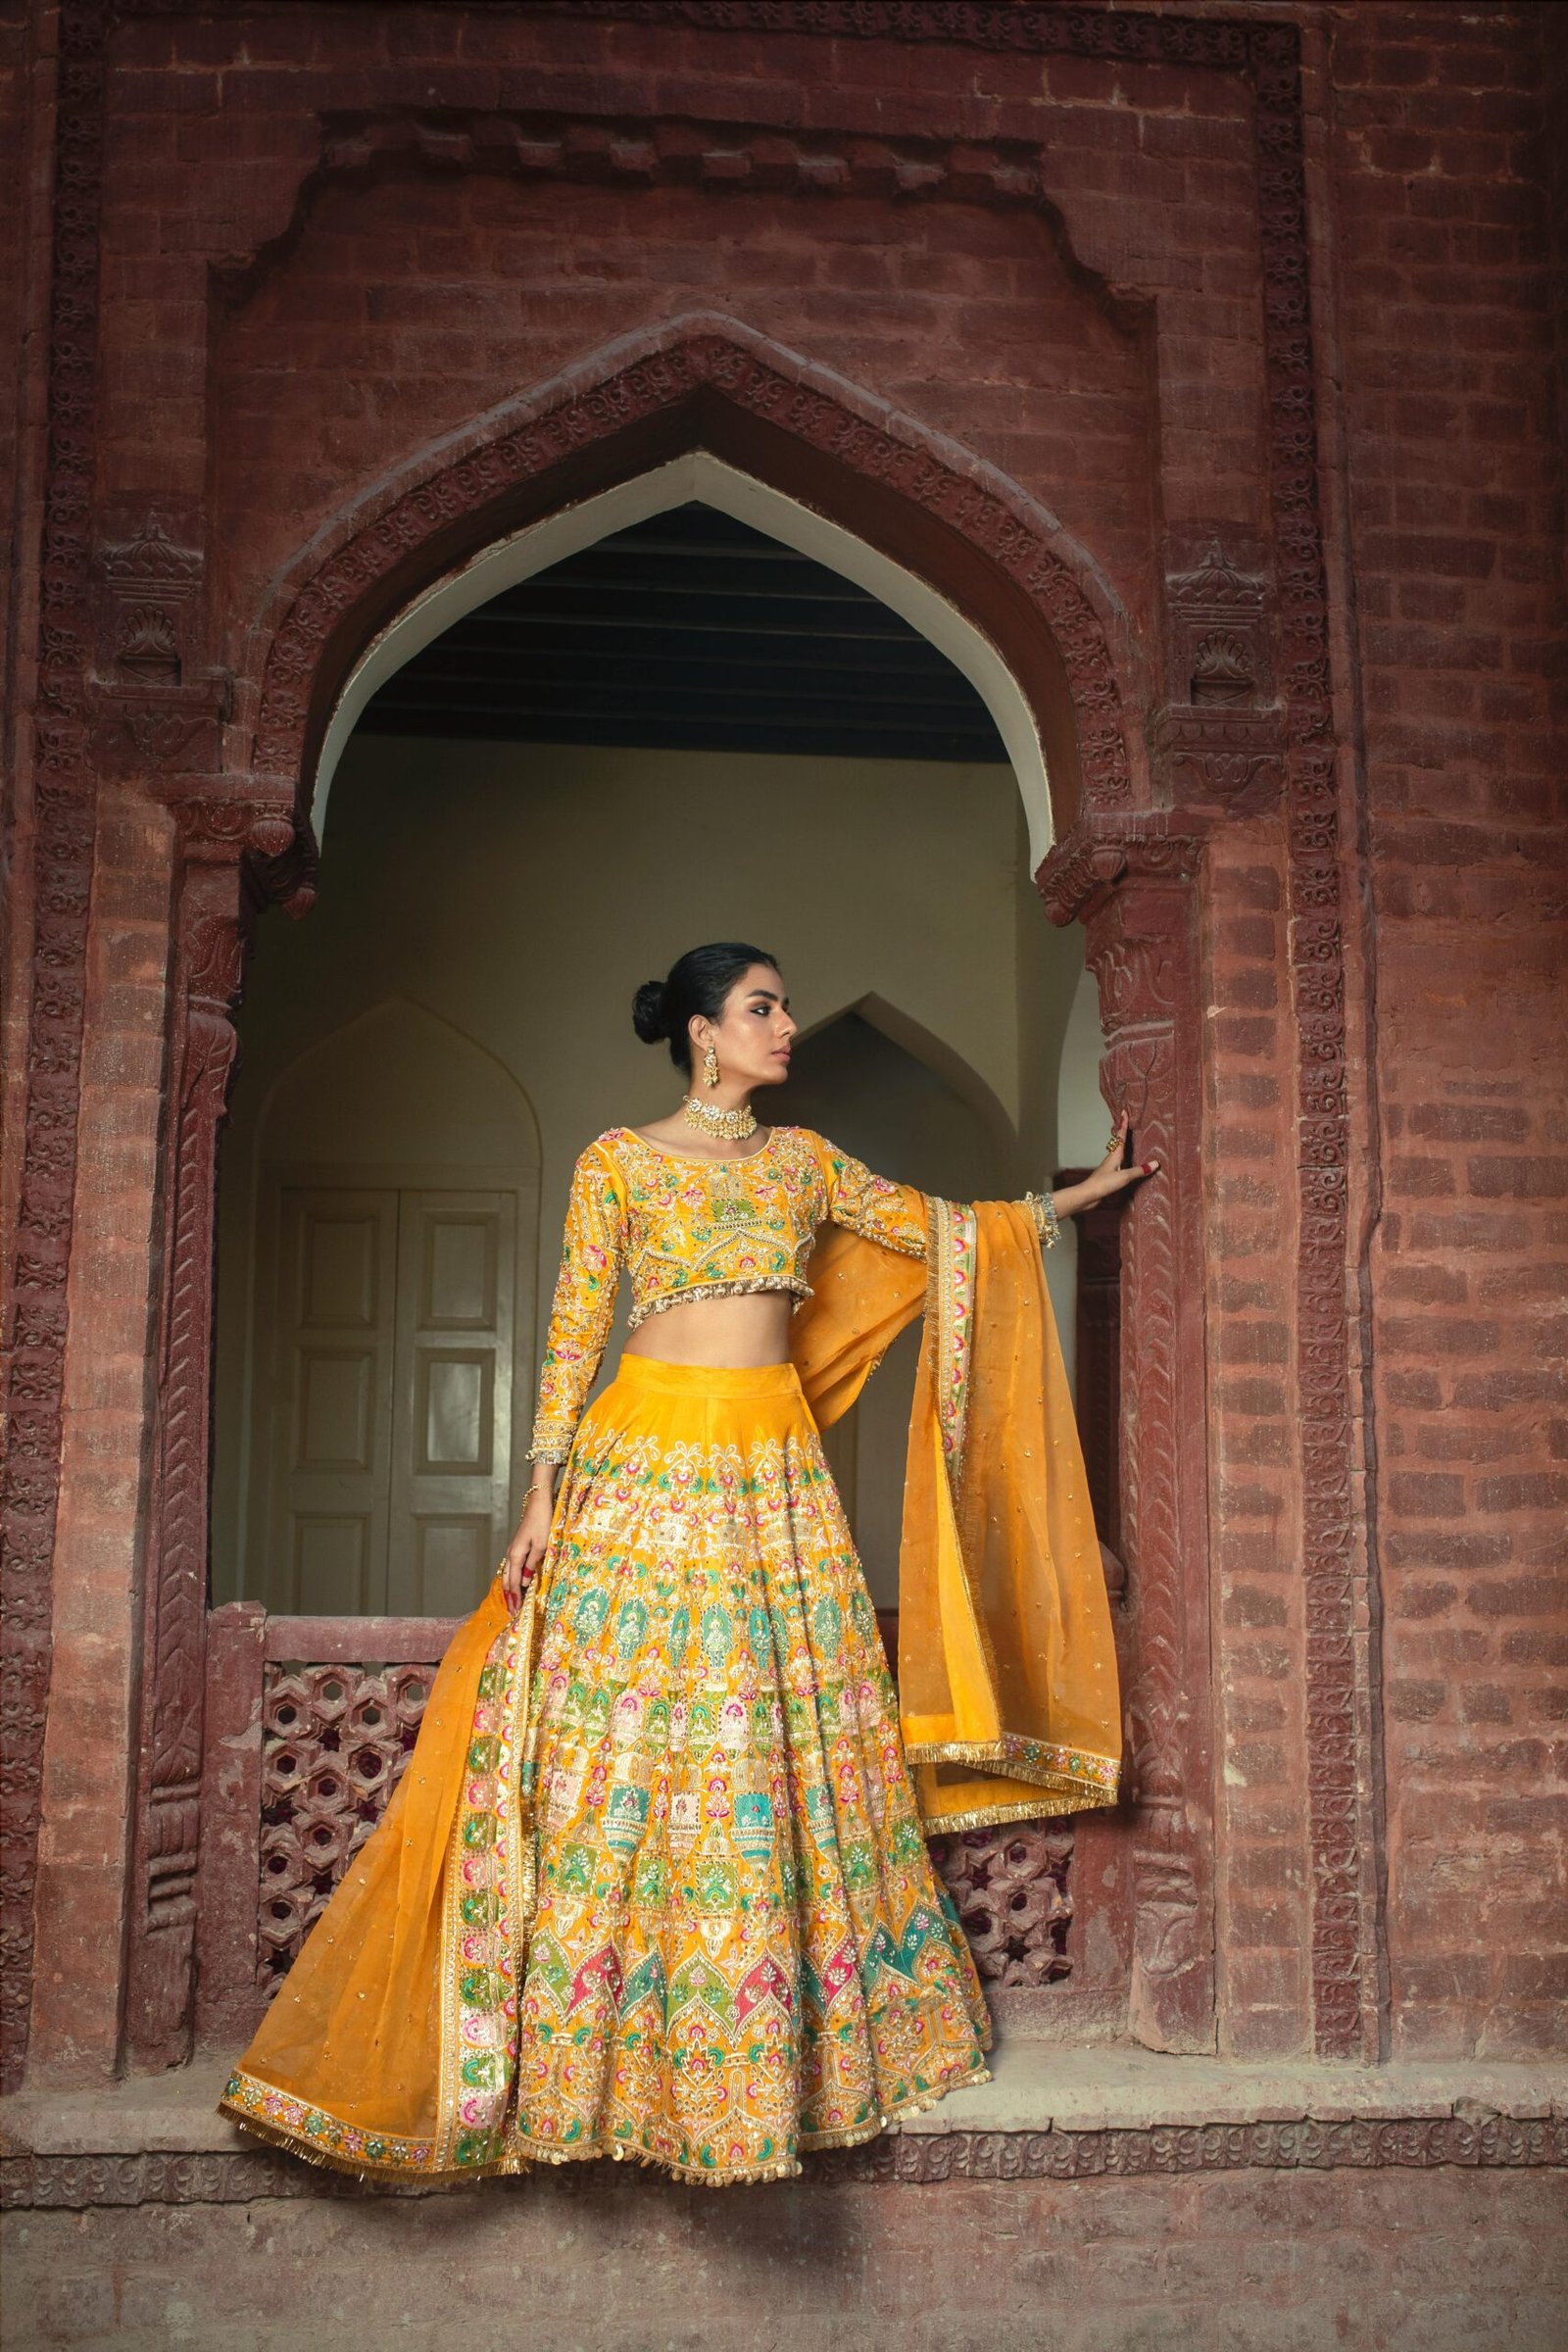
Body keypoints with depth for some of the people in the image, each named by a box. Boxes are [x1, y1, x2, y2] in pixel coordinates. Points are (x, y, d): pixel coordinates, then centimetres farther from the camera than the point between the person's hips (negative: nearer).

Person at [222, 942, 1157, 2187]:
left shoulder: (804, 1158, 15)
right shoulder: (619, 1160, 3)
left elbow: (941, 1227, 22)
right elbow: (572, 1328, 0)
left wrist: (1076, 1196, 23)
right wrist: (547, 1487, -6)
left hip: (777, 1474, 4)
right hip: (644, 1468, -4)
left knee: (793, 1754, 4)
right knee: (619, 1760, -5)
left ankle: (775, 2057, 16)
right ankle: (595, 2052, 7)